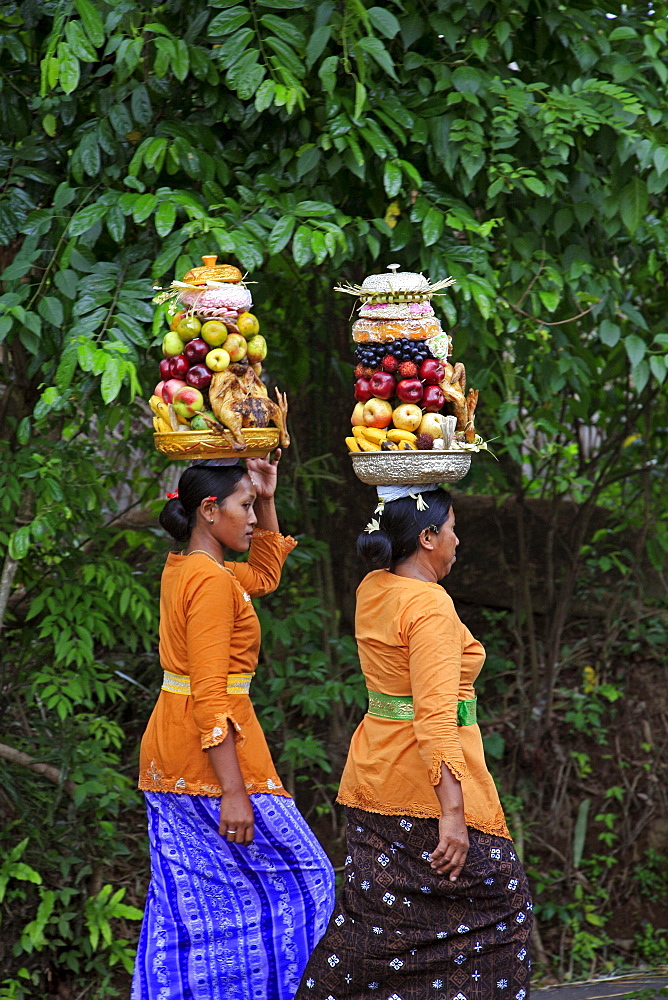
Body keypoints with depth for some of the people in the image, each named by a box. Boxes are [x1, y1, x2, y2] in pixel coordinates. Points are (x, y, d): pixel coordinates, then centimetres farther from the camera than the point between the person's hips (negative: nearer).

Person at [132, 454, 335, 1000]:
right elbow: (209, 695, -22)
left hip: (170, 763, 9)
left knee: (187, 903, 11)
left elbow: (265, 576, 31)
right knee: (300, 878, 2)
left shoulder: (182, 568, 11)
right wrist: (234, 791, -23)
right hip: (212, 753, -9)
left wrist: (267, 500, 20)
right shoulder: (211, 580, -17)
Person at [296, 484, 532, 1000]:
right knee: (495, 902, 5)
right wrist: (453, 812, -28)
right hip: (427, 783, -9)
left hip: (377, 774, 9)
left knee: (375, 910, 13)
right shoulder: (430, 606, -18)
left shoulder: (374, 589, 6)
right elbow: (435, 718, -25)